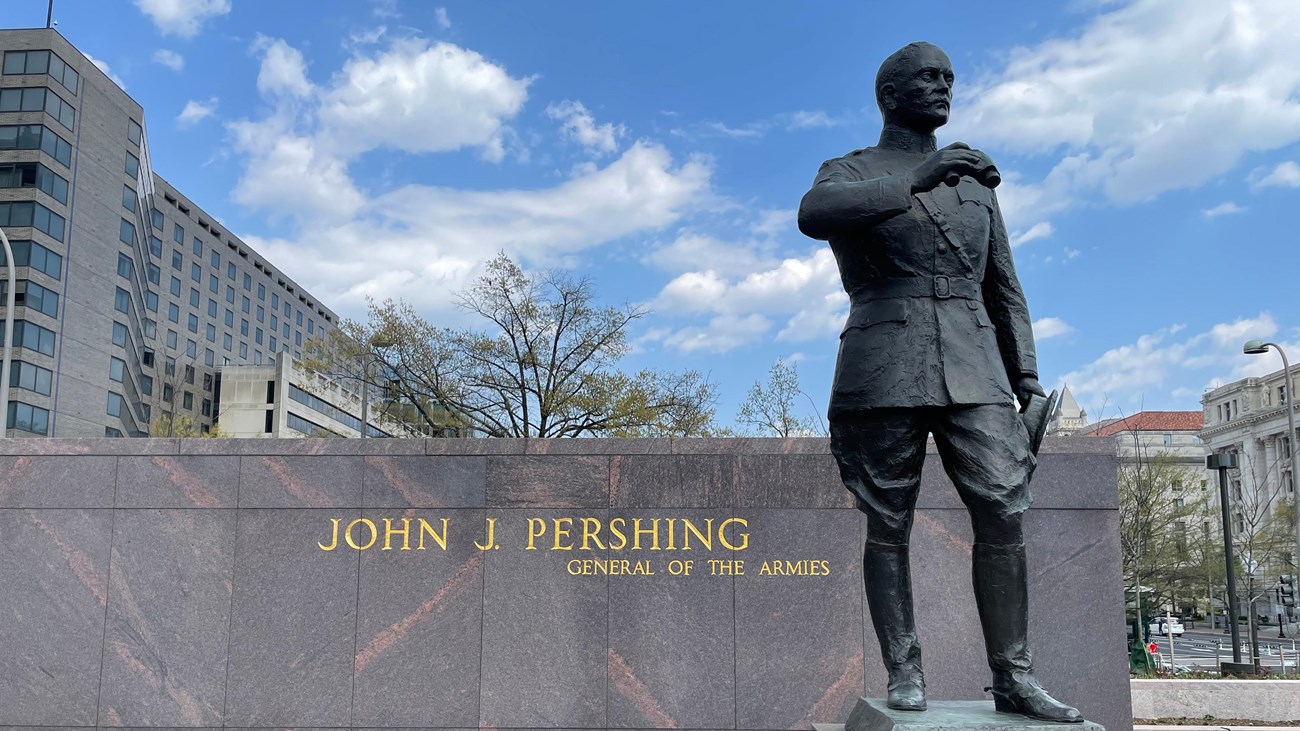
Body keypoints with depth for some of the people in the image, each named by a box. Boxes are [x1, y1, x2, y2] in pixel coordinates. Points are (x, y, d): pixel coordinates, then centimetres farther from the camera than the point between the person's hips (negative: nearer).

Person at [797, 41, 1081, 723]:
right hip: (883, 370, -3)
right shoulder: (849, 173, 8)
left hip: (972, 369, 4)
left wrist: (1026, 379, 12)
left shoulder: (974, 182, 21)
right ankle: (904, 672, 8)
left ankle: (1013, 678, 1)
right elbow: (812, 215, -18)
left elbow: (1004, 289, 21)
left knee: (1004, 513, -7)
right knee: (888, 526, 0)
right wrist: (915, 182, -24)